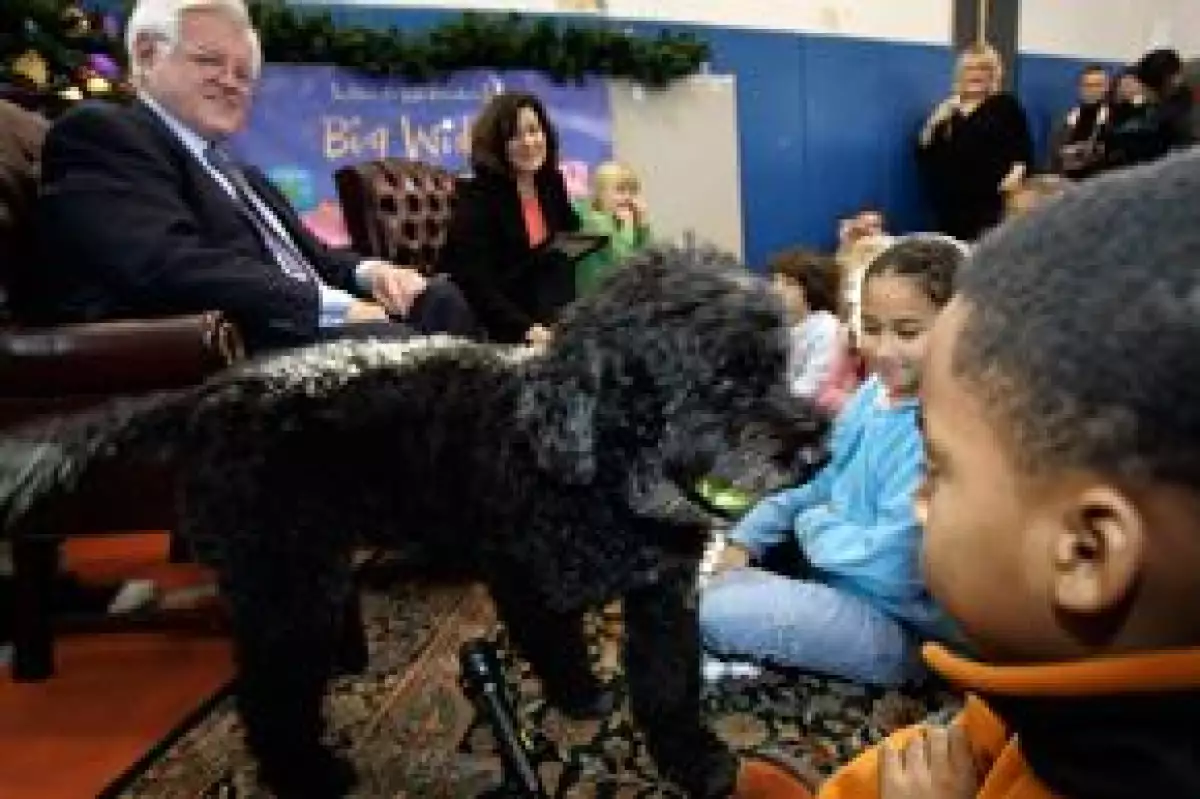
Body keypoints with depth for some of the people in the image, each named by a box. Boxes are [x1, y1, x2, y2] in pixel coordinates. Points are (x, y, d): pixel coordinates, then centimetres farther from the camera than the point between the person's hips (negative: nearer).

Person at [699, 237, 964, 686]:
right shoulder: (873, 395, 1)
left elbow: (889, 566, -29)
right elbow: (819, 476, 14)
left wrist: (811, 526, -10)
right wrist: (745, 539, 3)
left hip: (900, 627, -9)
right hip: (839, 580, 9)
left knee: (718, 612, -19)